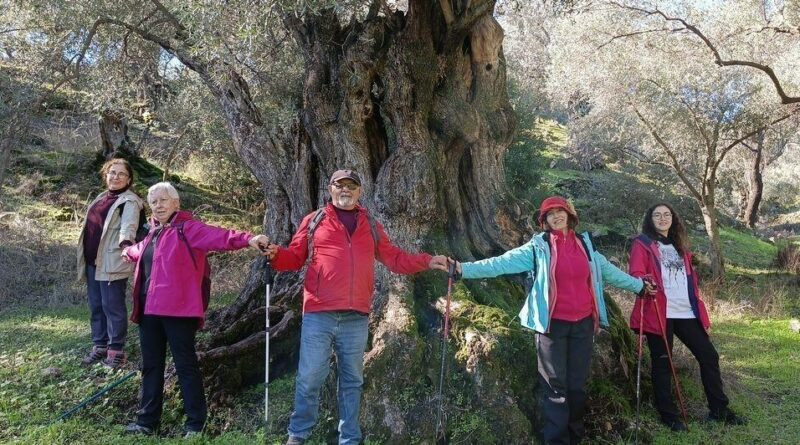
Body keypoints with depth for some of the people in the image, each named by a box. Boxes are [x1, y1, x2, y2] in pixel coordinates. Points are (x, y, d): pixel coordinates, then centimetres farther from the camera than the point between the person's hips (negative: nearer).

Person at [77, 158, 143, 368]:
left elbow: (129, 225, -27)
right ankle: (99, 346, 26)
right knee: (96, 305, 15)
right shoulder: (101, 197, 17)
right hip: (92, 261, 9)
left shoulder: (129, 201, -9)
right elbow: (92, 226, 22)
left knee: (112, 306, -3)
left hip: (112, 262, -9)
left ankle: (116, 350, 6)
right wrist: (85, 257, 22)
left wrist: (126, 242, -47)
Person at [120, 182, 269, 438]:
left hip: (177, 310, -8)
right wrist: (128, 252, 63)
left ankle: (195, 424, 10)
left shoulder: (187, 228, -7)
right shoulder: (153, 233, 18)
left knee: (186, 366, 0)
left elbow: (217, 236, -24)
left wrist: (247, 239, -41)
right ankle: (147, 421, 29)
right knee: (151, 366, 16)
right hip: (149, 310, 8)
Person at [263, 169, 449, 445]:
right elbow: (295, 257, 6)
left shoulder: (371, 226, 16)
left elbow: (395, 259, 17)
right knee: (309, 378, 2)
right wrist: (275, 255, -14)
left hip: (356, 318, 3)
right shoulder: (314, 221, 7)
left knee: (352, 380, 13)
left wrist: (428, 262, 9)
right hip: (318, 315, -3)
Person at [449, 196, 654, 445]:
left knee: (578, 385, 11)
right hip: (553, 324, -4)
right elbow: (503, 263, -13)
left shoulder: (585, 245, 10)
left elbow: (609, 271, 23)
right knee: (555, 386, 0)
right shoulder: (538, 247, -4)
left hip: (583, 323, 4)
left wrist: (639, 285, 32)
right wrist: (464, 269, -24)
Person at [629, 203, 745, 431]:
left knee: (709, 356, 9)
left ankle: (718, 409, 23)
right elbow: (635, 274, -12)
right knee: (662, 363, 1)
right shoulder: (643, 244, 0)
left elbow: (690, 277, 23)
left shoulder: (679, 246, 20)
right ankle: (669, 415, 12)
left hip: (687, 312, 7)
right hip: (659, 312, -6)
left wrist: (698, 304, 16)